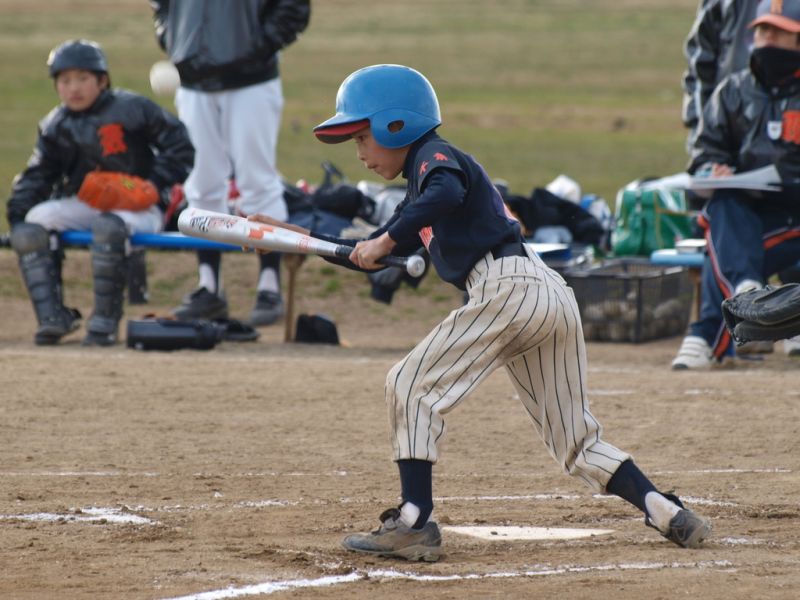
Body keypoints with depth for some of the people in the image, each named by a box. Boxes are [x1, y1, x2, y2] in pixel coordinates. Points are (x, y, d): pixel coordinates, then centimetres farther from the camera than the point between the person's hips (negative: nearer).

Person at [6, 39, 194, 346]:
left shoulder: (131, 109, -7)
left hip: (137, 207, -6)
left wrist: (154, 185, -17)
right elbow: (38, 176, 5)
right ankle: (52, 317, -19)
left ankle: (105, 321, -29)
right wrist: (18, 215, -10)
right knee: (33, 223, -19)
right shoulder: (55, 126, 9)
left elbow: (179, 147, -6)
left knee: (108, 227, -39)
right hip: (82, 204, 6)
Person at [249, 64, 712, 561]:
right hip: (555, 294, 10)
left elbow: (447, 192, -22)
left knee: (411, 388, -2)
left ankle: (415, 524, -11)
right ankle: (664, 510, 0)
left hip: (507, 287, -10)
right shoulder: (425, 179, 32)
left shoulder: (436, 157, 4)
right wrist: (295, 236, 30)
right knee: (575, 437, 13)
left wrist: (387, 240, -19)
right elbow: (369, 257, 35)